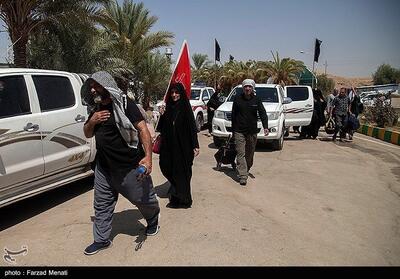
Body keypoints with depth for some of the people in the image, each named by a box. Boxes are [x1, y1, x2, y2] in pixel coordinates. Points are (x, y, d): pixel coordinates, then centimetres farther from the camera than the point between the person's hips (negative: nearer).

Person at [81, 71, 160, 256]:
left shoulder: (124, 104, -12)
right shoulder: (96, 109, 9)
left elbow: (142, 129, -18)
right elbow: (87, 134, 18)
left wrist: (148, 156, -28)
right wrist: (92, 121, -5)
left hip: (130, 165, -6)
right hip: (104, 166, 7)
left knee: (143, 198, 11)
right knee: (101, 204, 12)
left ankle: (153, 220, 41)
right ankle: (101, 239, 29)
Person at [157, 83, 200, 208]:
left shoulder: (185, 107, -6)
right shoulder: (168, 107, 9)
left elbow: (192, 127, -10)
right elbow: (162, 127, 11)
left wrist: (195, 145, -15)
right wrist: (162, 115, -6)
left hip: (182, 145, -5)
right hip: (169, 145, 5)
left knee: (182, 170, 0)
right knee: (166, 166, 8)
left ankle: (183, 199, 15)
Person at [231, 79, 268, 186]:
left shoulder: (257, 100, 3)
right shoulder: (237, 99, 2)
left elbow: (263, 114, -4)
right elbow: (233, 115, 5)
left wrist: (265, 127, -19)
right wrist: (233, 129, 4)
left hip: (252, 131, 2)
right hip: (239, 131, -2)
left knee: (250, 154, 13)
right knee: (241, 154, -7)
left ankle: (246, 170, 35)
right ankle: (243, 177, -7)